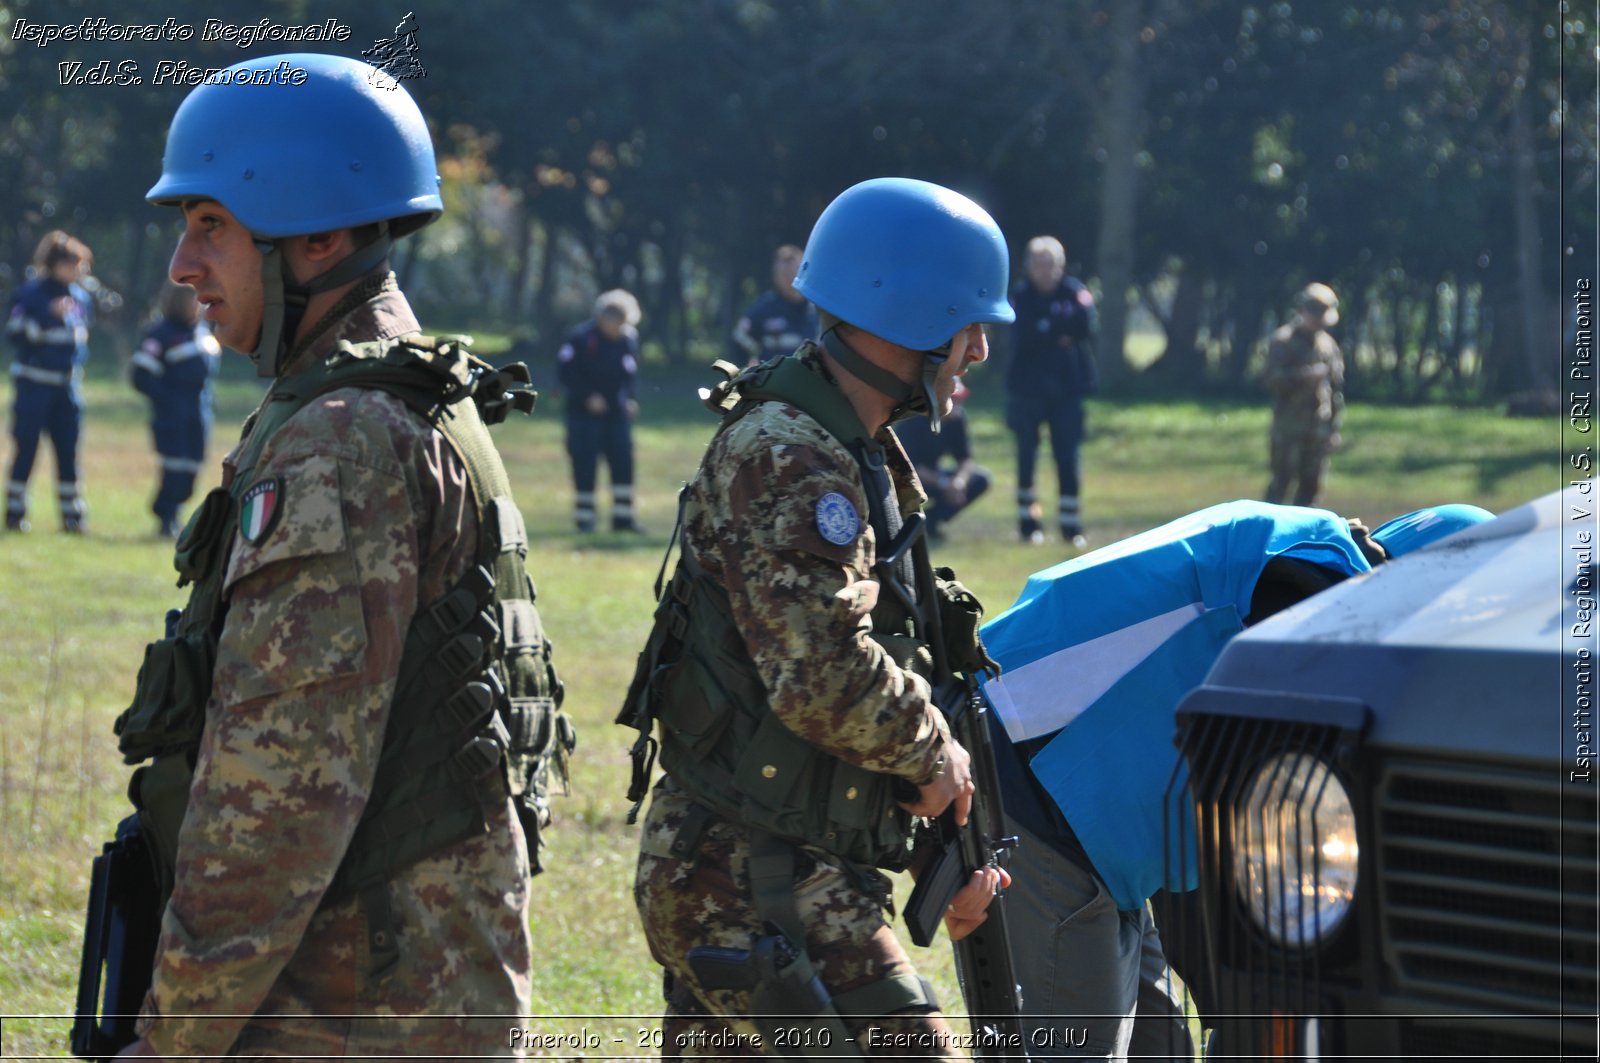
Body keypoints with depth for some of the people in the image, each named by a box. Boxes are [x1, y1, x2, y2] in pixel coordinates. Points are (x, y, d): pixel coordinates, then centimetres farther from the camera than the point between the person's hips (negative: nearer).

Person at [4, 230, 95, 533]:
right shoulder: (30, 294, -7)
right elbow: (17, 333, -16)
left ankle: (73, 514, 8)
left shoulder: (81, 298, 11)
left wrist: (77, 357, 9)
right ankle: (14, 513, 4)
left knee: (68, 450, 4)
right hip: (34, 382, -5)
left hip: (67, 385, 5)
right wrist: (50, 314, -23)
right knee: (26, 448, -2)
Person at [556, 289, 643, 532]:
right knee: (585, 463, -4)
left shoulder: (628, 339, 3)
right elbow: (566, 371, -11)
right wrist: (587, 397, -18)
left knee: (623, 461, 0)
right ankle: (584, 517, 4)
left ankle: (623, 517, 6)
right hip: (585, 411, -5)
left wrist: (630, 398, -1)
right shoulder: (580, 338, -13)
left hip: (616, 410, 5)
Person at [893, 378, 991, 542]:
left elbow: (965, 458, -4)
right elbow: (909, 467, -28)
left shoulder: (956, 418, -7)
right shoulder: (914, 420, -26)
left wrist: (959, 480, -25)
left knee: (980, 479, -8)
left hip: (930, 473, 7)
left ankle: (930, 523, -1)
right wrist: (943, 484, -35)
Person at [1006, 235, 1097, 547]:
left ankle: (1071, 524, 4)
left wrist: (1046, 328, -14)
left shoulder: (1074, 292, 2)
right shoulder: (1021, 296, 0)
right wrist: (1061, 332, -13)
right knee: (1027, 454, 3)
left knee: (1067, 456, -1)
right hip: (1028, 388, 0)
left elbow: (1085, 327, -14)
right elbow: (1023, 337, -15)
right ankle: (1028, 522, 11)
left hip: (1067, 388, 0)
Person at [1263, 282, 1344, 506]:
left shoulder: (1328, 344, 13)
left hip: (1319, 427, 5)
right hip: (1289, 426, -5)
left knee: (1311, 484, 5)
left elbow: (1336, 387, 16)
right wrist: (1307, 375, -21)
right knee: (1283, 480, -8)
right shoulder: (1283, 341, -4)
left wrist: (1334, 427, 11)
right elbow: (1274, 379, -12)